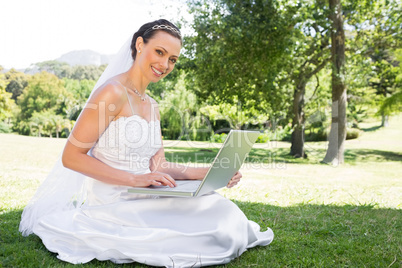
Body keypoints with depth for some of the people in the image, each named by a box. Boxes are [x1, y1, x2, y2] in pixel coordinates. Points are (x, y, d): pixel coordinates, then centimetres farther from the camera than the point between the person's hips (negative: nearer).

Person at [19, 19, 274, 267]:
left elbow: (158, 165, 11)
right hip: (111, 203, -7)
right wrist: (135, 179, -24)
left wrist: (211, 173, -2)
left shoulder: (152, 106, 13)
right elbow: (71, 157, -15)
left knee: (222, 210, -5)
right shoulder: (113, 92, -13)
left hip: (139, 201, 7)